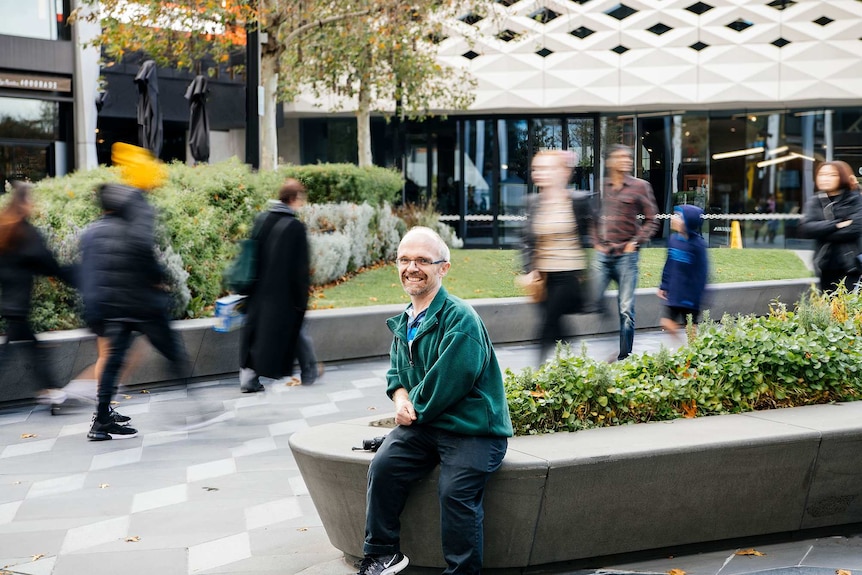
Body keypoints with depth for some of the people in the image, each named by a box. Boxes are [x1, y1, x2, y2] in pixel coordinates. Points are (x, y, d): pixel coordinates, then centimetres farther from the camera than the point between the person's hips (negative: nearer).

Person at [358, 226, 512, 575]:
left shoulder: (460, 319, -16)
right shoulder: (404, 322, 12)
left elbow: (448, 381, -22)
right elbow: (395, 372, 22)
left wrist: (415, 407, -9)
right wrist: (401, 398, -1)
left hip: (472, 428, -7)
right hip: (422, 426, 7)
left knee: (456, 491, -24)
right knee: (383, 466, -11)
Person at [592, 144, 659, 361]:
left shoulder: (640, 186, 1)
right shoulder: (602, 187, 9)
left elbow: (652, 220, 2)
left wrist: (636, 242, -7)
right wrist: (596, 242, 8)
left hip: (626, 254, -3)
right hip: (603, 254, 3)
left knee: (626, 307, 1)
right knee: (592, 300, -1)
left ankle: (625, 355, 9)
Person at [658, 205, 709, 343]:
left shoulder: (697, 244, -18)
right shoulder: (673, 239, -1)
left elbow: (700, 273, -14)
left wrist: (695, 297, -14)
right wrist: (663, 286, 10)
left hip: (689, 295, -5)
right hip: (673, 294, 5)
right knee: (667, 323, 6)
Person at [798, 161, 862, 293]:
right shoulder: (814, 202, 11)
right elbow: (805, 228, -5)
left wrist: (822, 233, -8)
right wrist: (836, 225, -13)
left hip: (850, 267, -3)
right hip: (826, 267, 3)